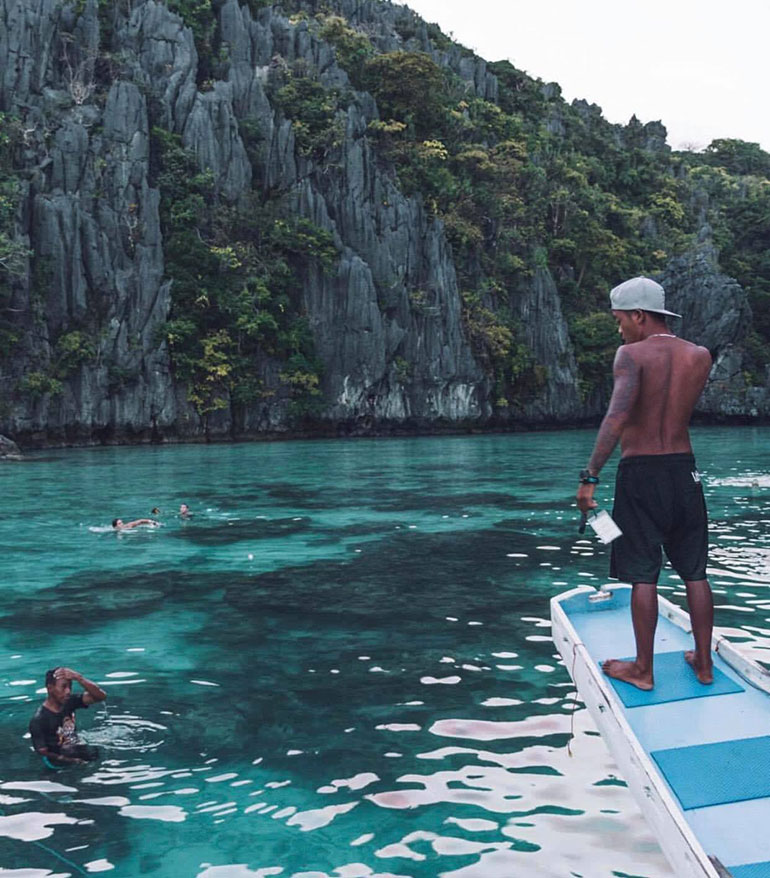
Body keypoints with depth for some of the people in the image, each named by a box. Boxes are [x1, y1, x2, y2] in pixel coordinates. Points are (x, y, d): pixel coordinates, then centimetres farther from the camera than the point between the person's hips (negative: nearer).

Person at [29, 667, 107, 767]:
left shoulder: (69, 702, -5)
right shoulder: (38, 720, -19)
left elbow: (101, 696, -16)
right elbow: (44, 753, -15)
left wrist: (78, 677, -26)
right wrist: (74, 761, -18)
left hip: (77, 750, 6)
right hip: (61, 764, -6)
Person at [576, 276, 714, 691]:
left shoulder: (632, 354, -11)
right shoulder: (700, 357, 5)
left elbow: (617, 415, -26)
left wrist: (590, 477, -25)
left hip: (640, 474, -5)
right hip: (685, 471, 5)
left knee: (643, 576, 3)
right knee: (694, 573, 14)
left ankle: (643, 670, 10)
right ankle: (703, 663, 22)